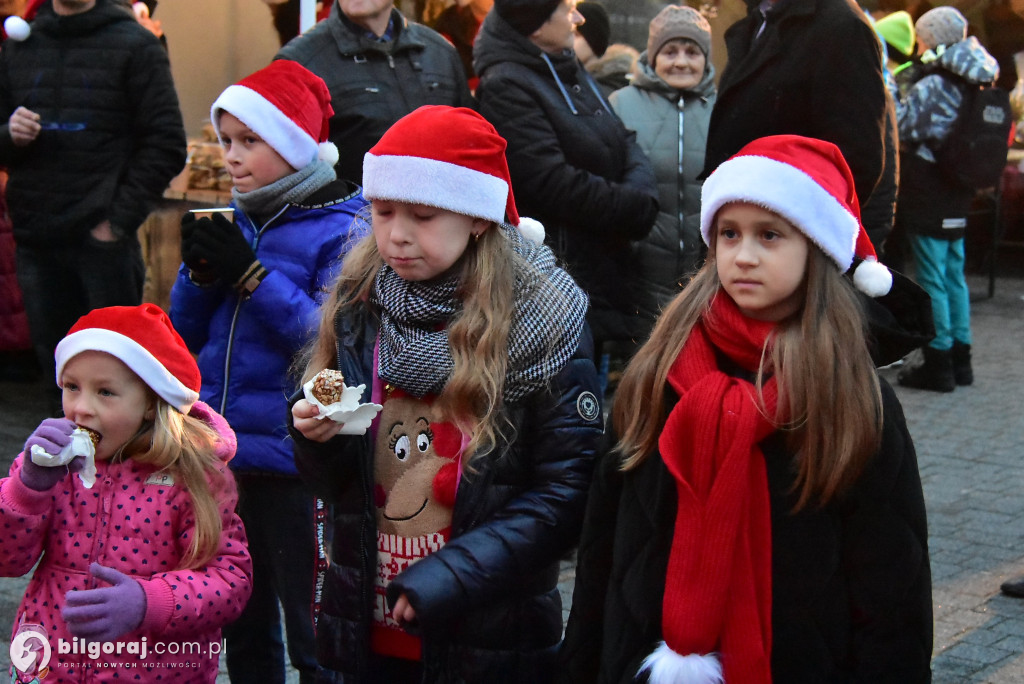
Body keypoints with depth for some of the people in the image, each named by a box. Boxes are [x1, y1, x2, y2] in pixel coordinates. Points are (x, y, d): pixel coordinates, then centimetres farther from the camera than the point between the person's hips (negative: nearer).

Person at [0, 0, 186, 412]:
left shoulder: (135, 45, -1)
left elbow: (166, 146, -5)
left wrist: (118, 221, -11)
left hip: (104, 240, -4)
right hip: (34, 241, 4)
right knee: (54, 360, 9)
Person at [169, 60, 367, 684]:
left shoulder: (342, 228, -9)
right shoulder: (235, 223, 9)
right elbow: (187, 334, 12)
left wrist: (250, 275, -21)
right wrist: (201, 272, -7)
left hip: (294, 459, -6)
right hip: (221, 453, 6)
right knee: (243, 626, 19)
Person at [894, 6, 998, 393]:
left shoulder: (929, 88, -16)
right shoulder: (973, 87, 7)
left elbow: (900, 132, -12)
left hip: (928, 199, -8)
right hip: (958, 199, 8)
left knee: (932, 280, -2)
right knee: (954, 276, 15)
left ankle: (939, 364, 1)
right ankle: (959, 359, 21)